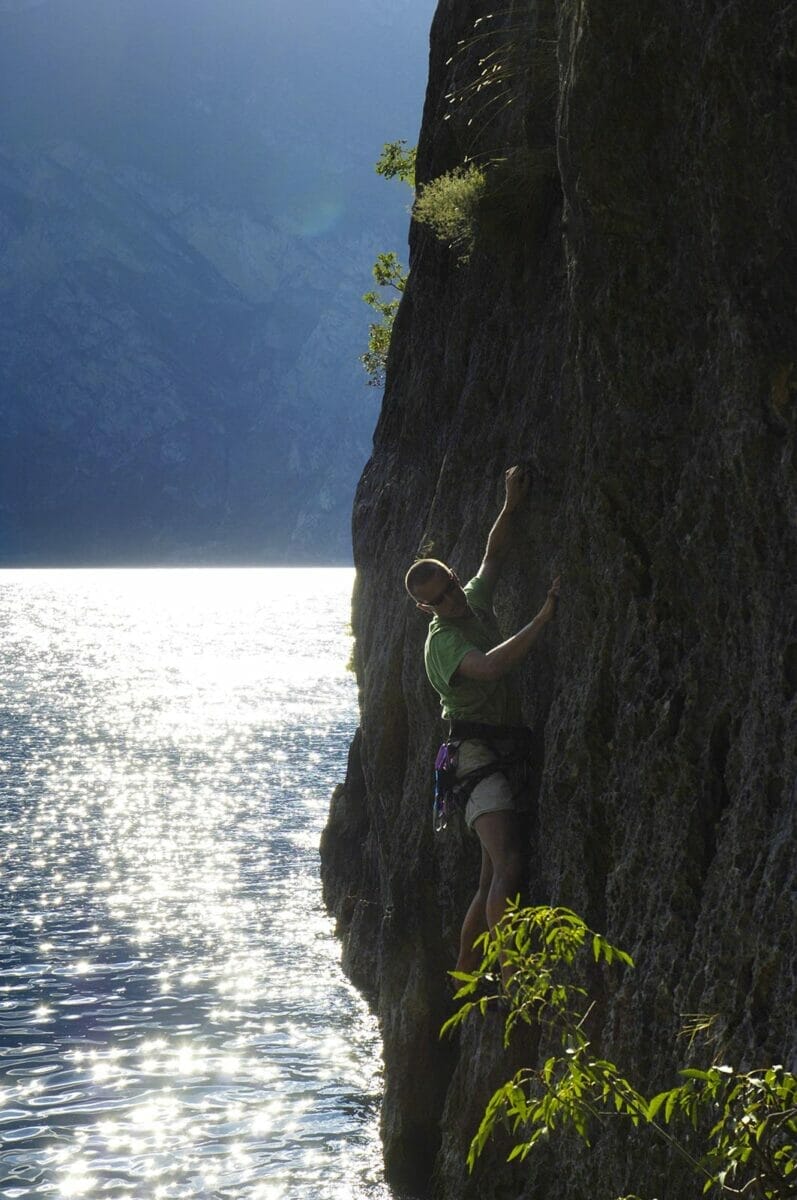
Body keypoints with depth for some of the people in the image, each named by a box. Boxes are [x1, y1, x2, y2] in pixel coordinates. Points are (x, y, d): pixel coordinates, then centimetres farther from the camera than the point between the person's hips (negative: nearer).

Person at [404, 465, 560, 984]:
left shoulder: (476, 604, 13)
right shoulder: (442, 642, -12)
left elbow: (493, 557, 28)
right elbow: (491, 666, -30)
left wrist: (512, 504, 13)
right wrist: (545, 616, -28)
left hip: (510, 752, 9)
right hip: (479, 756, -9)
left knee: (492, 881, 9)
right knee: (508, 867, -24)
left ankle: (464, 977, 15)